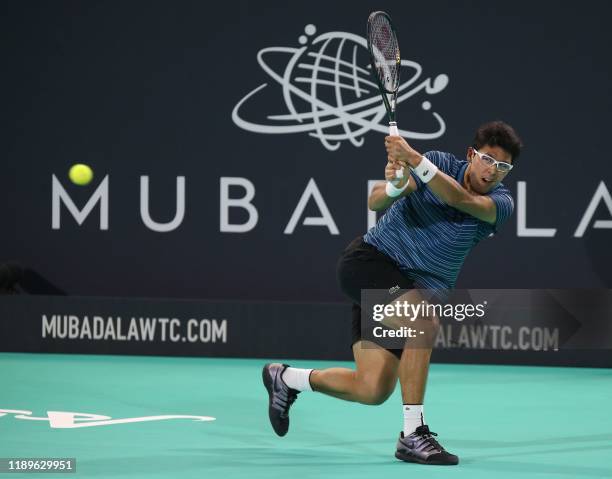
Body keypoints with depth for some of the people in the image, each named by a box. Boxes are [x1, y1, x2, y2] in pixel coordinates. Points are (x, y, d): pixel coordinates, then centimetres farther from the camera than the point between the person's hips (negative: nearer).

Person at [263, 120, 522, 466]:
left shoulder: (502, 203, -8)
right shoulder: (440, 164, -12)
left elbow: (461, 200, -31)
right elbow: (375, 202, -19)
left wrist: (415, 159, -44)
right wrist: (394, 186, -43)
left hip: (415, 290, 5)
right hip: (370, 259, -5)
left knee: (373, 391, 2)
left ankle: (286, 378, 30)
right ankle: (413, 435, -28)